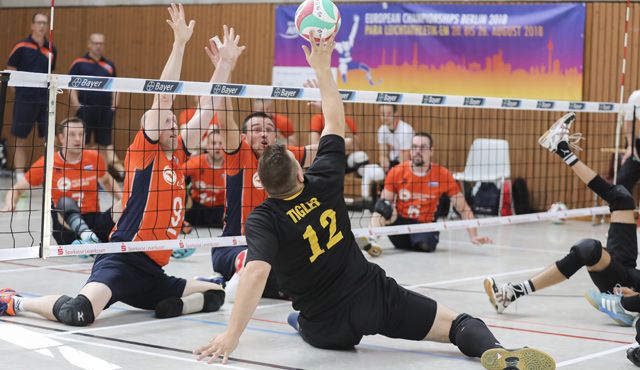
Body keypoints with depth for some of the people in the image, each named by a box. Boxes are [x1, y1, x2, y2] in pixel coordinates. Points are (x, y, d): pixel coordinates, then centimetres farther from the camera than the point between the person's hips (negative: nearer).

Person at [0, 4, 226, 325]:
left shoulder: (177, 155, 16)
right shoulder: (144, 151, -1)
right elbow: (163, 98, -10)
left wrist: (224, 62, 16)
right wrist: (179, 42, -13)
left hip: (152, 273, 8)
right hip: (121, 262, -8)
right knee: (79, 313, -30)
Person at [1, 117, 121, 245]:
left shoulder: (94, 158, 4)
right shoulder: (47, 163, -3)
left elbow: (107, 181, 25)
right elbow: (17, 189, 4)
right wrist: (9, 205, -18)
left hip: (95, 222, 3)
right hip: (67, 228, -3)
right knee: (65, 203, -35)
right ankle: (86, 236, -59)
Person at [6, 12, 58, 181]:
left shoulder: (51, 50, 9)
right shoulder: (21, 46, -3)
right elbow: (10, 72, 0)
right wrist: (22, 85, -12)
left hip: (45, 100, 3)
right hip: (24, 100, -3)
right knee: (21, 141, 3)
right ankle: (20, 179, 10)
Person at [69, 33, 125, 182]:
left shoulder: (109, 65, 13)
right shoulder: (79, 63, 1)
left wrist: (114, 105, 7)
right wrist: (76, 105, -9)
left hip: (105, 110, 3)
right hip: (85, 109, -3)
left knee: (105, 143, 4)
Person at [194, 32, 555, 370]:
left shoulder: (263, 220, -17)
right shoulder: (324, 182, -9)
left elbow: (257, 272, -34)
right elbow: (336, 121, 6)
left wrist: (232, 335, -35)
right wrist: (322, 66, 14)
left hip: (329, 329, 0)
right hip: (376, 297, 0)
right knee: (459, 324, -7)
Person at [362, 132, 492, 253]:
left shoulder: (443, 175, -8)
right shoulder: (396, 172, -6)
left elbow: (463, 208, -5)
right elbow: (382, 206, -5)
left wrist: (473, 236, -15)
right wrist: (374, 226, -27)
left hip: (424, 226, 0)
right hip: (399, 222, 0)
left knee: (427, 244, -33)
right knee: (384, 205, -27)